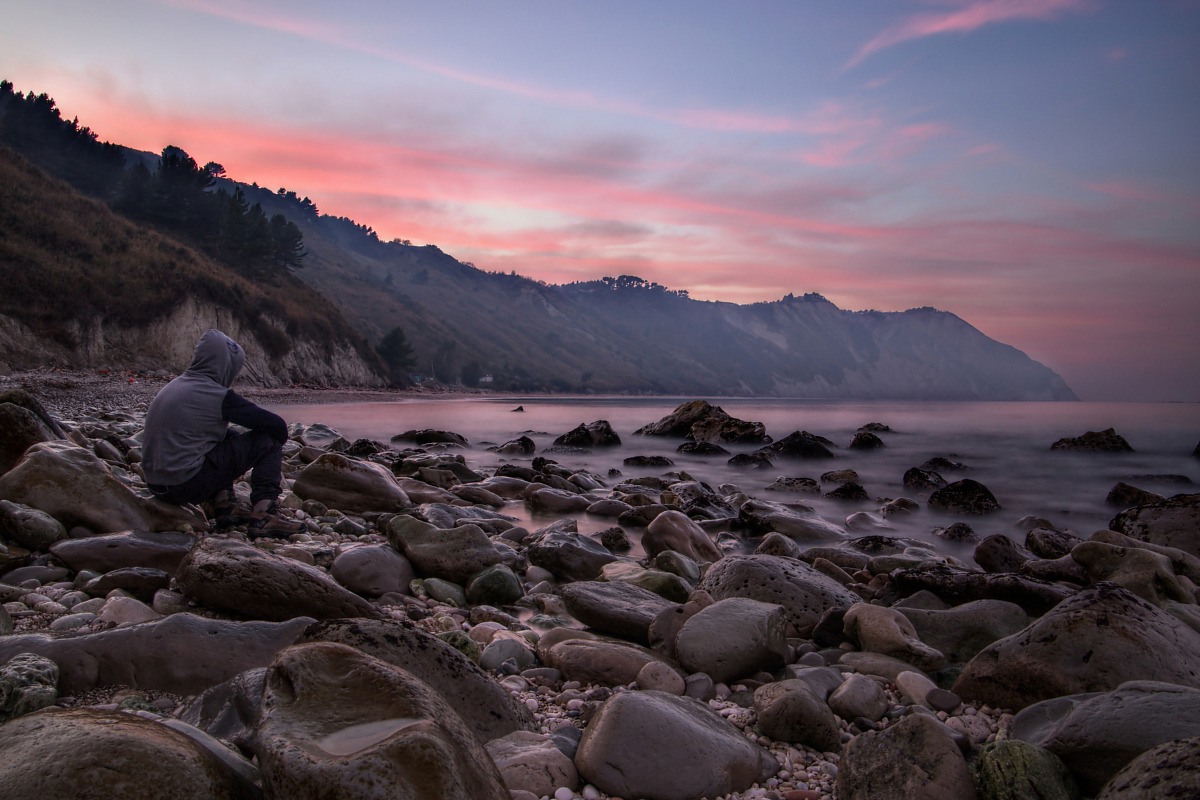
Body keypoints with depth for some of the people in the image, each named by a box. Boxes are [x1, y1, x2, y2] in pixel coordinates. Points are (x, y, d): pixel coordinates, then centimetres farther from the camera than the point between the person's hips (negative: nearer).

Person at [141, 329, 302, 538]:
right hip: (187, 484, -8)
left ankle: (223, 506, 15)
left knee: (227, 436, 27)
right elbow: (277, 425, -10)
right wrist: (277, 444, 13)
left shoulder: (174, 386, 13)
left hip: (156, 484, 8)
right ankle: (264, 517, -10)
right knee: (268, 441, -2)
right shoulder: (216, 395, -12)